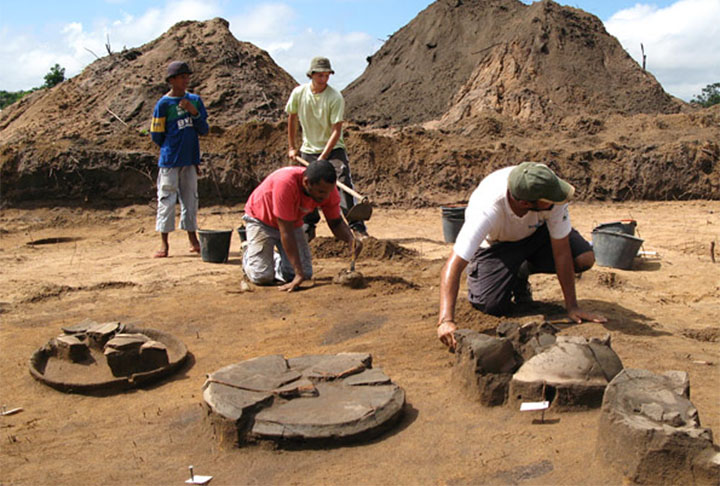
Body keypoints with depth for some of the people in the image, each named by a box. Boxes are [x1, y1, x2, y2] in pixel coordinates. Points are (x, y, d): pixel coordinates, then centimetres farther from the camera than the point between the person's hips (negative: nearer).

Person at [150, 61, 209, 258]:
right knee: (167, 200, -1)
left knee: (190, 199, 10)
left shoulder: (195, 100, 7)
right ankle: (164, 244, 6)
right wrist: (171, 149, 5)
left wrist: (194, 112, -11)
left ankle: (193, 240, 20)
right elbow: (156, 135, -2)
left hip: (190, 160, 4)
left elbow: (204, 130, 4)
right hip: (170, 161, -4)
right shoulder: (163, 104, -6)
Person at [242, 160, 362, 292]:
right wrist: (299, 274, -36)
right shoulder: (285, 183, -40)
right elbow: (286, 232, -36)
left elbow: (336, 222, -7)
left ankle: (275, 258, 21)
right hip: (260, 219, -5)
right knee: (262, 276, -17)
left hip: (292, 222, 5)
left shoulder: (327, 188, -23)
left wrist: (350, 239, -31)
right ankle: (248, 253, 17)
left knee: (306, 273, -9)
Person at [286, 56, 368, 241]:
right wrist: (292, 147, 11)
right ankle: (309, 228, 22)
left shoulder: (335, 97, -17)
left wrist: (323, 157, -23)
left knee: (344, 185, -16)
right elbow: (292, 119, 9)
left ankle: (357, 227, -12)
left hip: (333, 149, -3)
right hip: (308, 150, 3)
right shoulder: (299, 93, -6)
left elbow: (336, 130, -18)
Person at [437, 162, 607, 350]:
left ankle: (522, 273, 6)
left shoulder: (551, 192, -35)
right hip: (496, 243, -3)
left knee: (584, 259, -19)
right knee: (493, 306, -23)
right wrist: (446, 320, -56)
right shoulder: (487, 210, -43)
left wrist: (572, 306, -24)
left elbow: (561, 252, -25)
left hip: (536, 230, 4)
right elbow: (454, 265, -46)